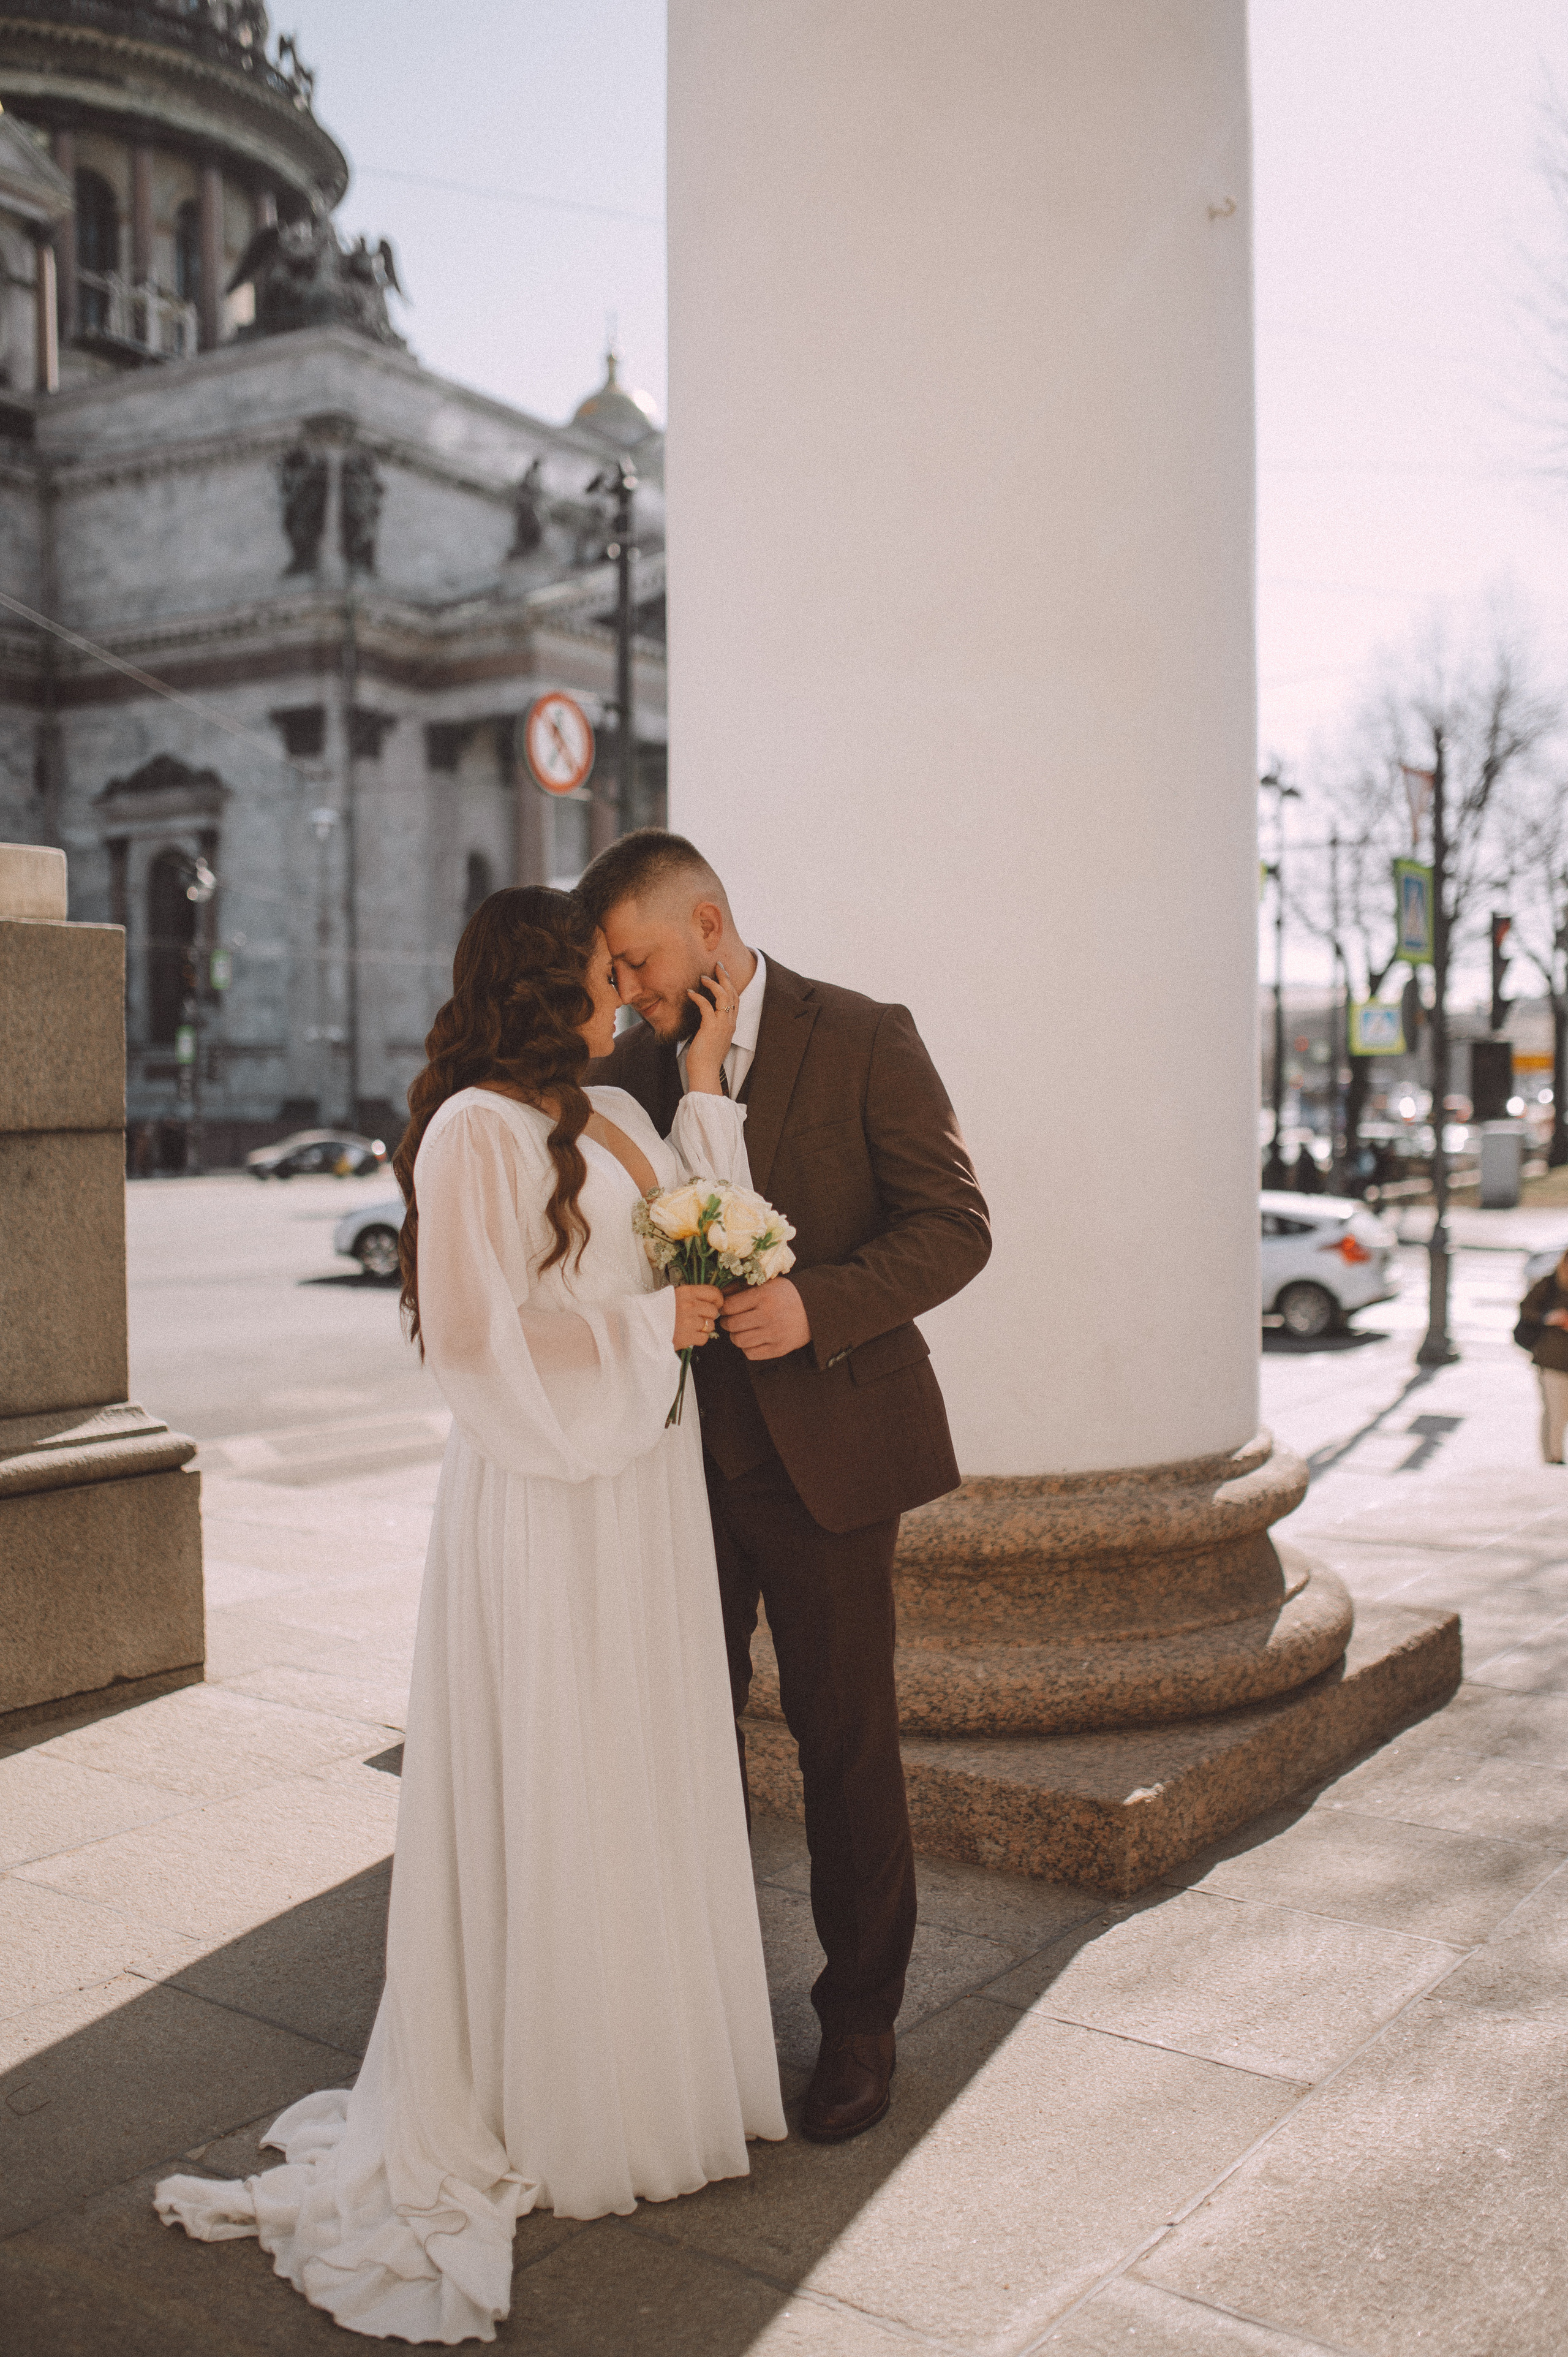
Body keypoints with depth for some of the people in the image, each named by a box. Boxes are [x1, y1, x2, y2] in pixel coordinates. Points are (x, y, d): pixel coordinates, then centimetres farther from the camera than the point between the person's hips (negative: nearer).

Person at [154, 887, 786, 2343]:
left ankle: (646, 2055, 34)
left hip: (646, 1487, 8)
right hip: (543, 1501, -8)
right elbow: (478, 1333, -19)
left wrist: (706, 1082, 8)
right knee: (549, 1797, 4)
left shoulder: (615, 1119, 12)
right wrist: (646, 1328, -14)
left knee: (649, 1779, 17)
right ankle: (537, 2110, 22)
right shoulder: (476, 1131, -15)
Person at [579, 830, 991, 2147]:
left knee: (847, 1743, 7)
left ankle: (861, 2017, 25)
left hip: (824, 1451, -4)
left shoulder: (864, 1041, -7)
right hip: (681, 1456, 4)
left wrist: (815, 1305, -23)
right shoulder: (630, 1067, 8)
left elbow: (955, 1226, -10)